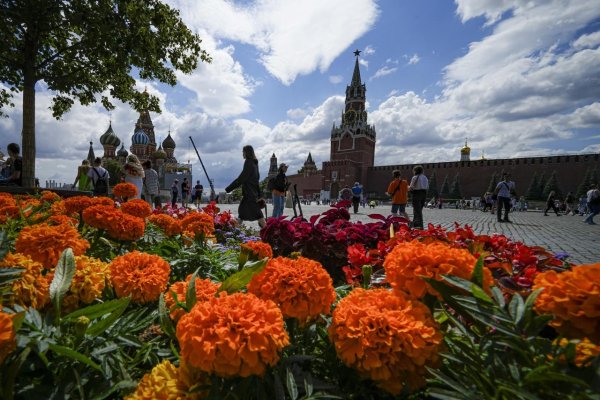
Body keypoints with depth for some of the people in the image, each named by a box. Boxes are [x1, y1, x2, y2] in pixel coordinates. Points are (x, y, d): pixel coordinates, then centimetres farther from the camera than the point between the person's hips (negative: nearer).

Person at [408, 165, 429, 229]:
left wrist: (408, 187, 11)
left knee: (417, 210, -3)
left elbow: (411, 187, -10)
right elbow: (427, 187, 14)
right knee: (419, 209, 16)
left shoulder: (415, 177, -11)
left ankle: (420, 225, -6)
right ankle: (415, 224, 25)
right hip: (424, 193, 8)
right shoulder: (425, 177, 11)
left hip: (417, 194, -8)